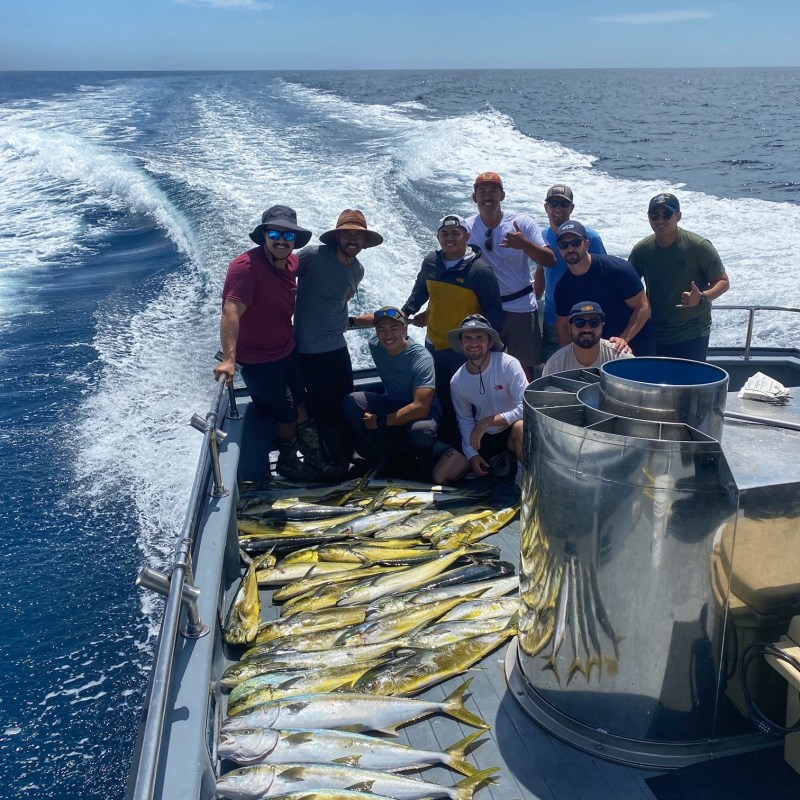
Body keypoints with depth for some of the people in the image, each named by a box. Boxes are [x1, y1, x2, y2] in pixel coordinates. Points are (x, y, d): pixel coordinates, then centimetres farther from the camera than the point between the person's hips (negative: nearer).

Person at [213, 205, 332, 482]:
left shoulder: (292, 262, -3)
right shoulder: (246, 265, -28)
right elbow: (231, 311, -40)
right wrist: (228, 359, -50)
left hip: (288, 351, 7)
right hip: (258, 360, -7)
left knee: (301, 407, 19)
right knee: (287, 416, 6)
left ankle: (314, 459, 40)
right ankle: (288, 463, 33)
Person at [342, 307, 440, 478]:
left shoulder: (422, 358, -28)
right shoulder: (375, 346, -11)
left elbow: (421, 408, -33)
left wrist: (380, 421, -28)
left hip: (422, 410, -6)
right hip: (392, 403, 6)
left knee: (422, 432, -41)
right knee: (351, 402, -19)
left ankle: (421, 453, 0)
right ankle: (387, 455, -8)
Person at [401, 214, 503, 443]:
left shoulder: (479, 269, -15)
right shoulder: (430, 262, 0)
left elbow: (494, 312, -11)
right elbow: (420, 289, 21)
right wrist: (407, 311, 10)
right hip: (433, 345, 6)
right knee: (440, 402, 17)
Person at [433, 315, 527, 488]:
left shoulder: (508, 365, -22)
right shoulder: (457, 381, -7)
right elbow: (465, 420, 7)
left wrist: (487, 421, -27)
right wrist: (472, 454, -3)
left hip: (510, 431, -4)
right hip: (482, 437, 4)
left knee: (521, 427, -41)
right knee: (440, 476, -6)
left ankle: (523, 477, -10)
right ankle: (494, 461, 16)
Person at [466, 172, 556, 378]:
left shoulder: (522, 222, -7)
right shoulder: (467, 227, -2)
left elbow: (550, 261, -13)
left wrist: (524, 244, -31)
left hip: (521, 308, -2)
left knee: (525, 370, 6)